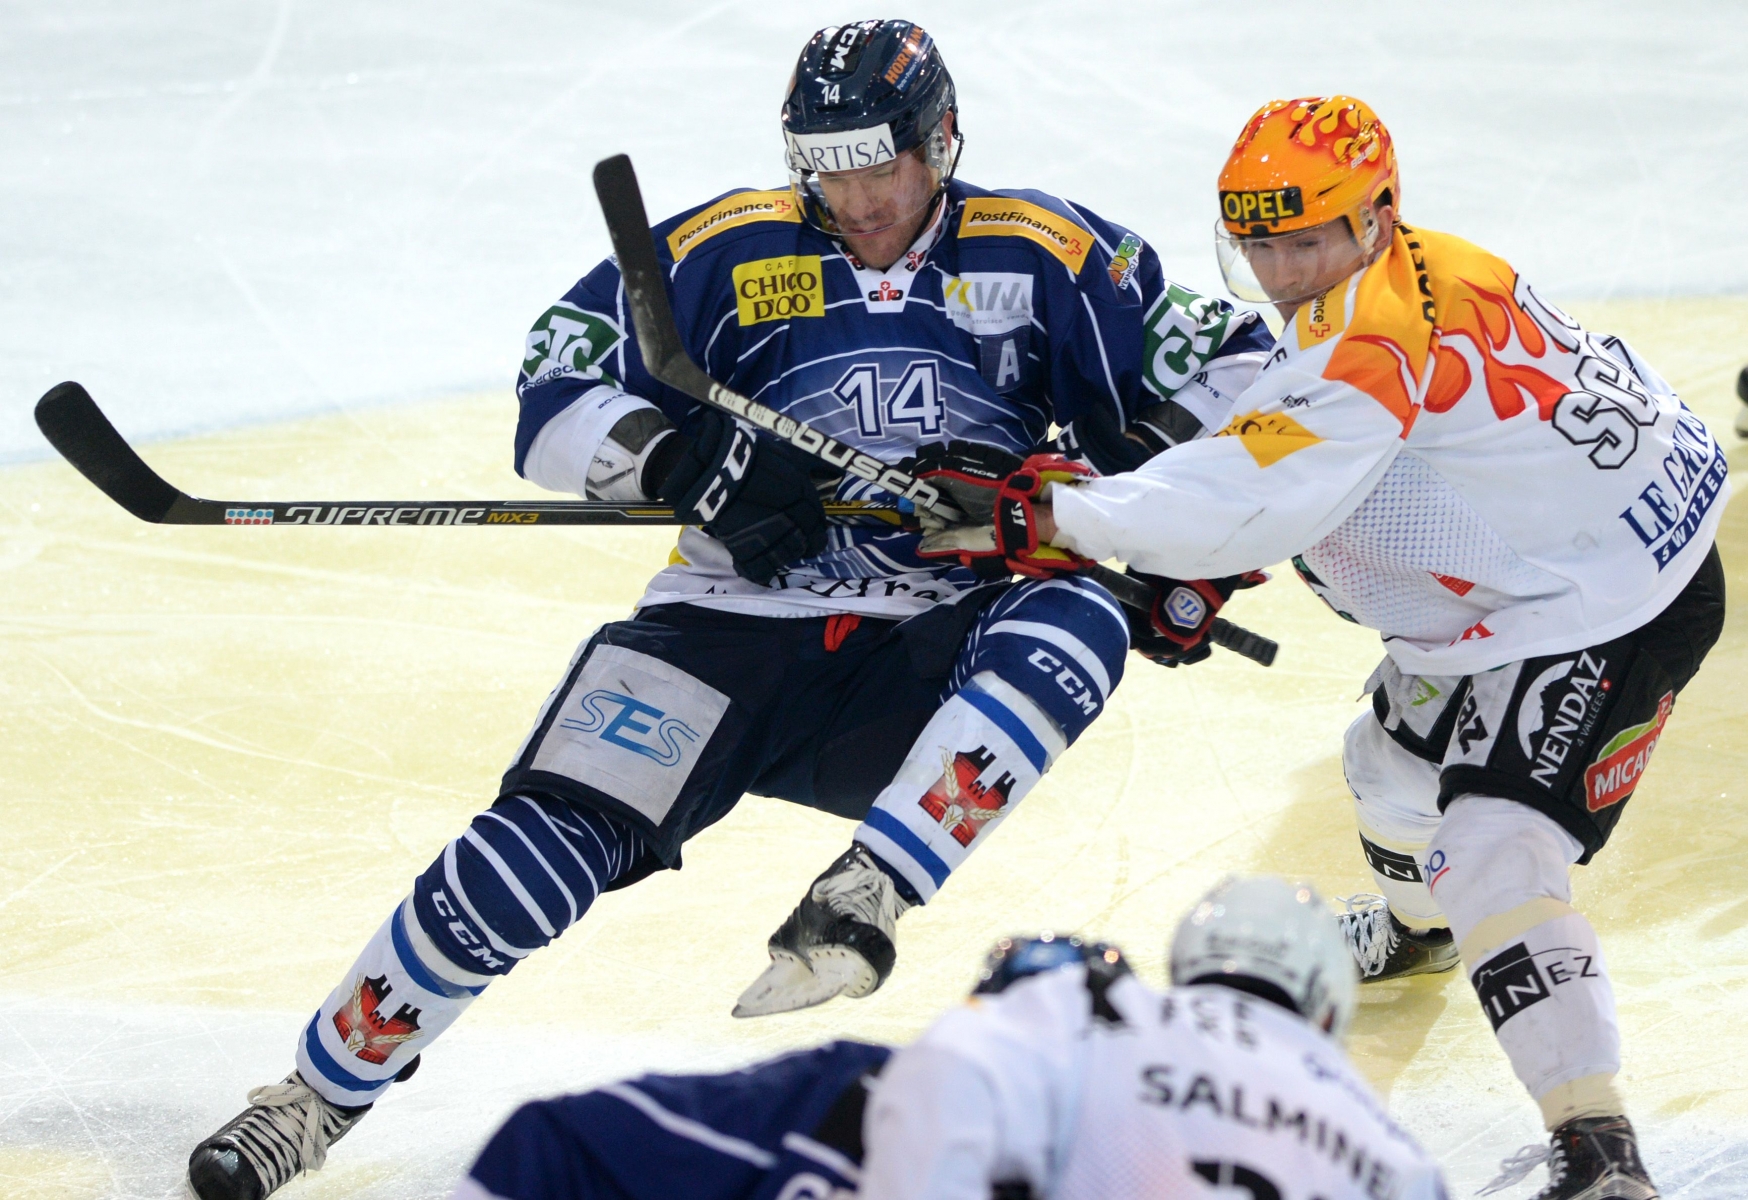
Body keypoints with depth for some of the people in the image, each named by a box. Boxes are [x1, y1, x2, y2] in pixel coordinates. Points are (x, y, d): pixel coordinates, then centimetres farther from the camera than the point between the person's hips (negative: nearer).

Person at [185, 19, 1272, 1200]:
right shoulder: (727, 250, 4)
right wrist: (684, 462, -17)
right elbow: (559, 394, 1)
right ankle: (320, 1091, -7)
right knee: (544, 844, -19)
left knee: (1077, 622, -32)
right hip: (734, 621, 0)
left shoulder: (1044, 256, 4)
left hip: (921, 670, 0)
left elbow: (1227, 368, 9)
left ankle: (860, 906, -37)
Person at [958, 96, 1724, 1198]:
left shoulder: (1378, 331, -29)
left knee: (1495, 856, -23)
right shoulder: (1397, 281, 2)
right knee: (1400, 762, 31)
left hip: (1613, 615, -11)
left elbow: (1260, 496, -36)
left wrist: (1052, 518, -33)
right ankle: (1418, 928, 63)